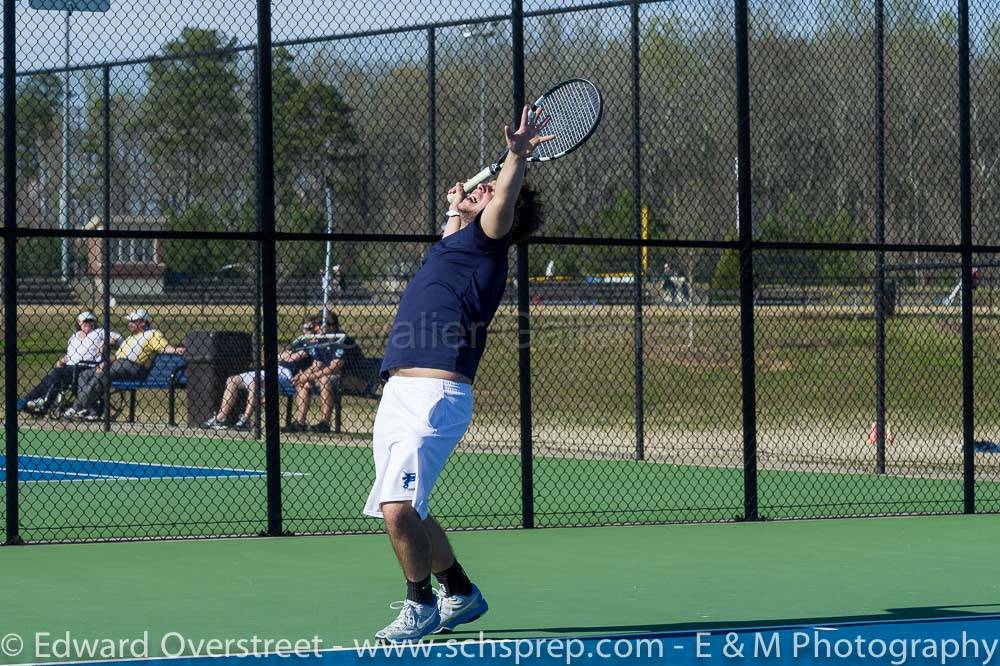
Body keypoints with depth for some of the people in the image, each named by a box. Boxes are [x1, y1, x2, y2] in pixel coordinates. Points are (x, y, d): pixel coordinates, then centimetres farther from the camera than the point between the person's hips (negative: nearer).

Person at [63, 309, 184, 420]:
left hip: (133, 367, -9)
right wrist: (104, 363, 7)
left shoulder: (152, 334, 8)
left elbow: (165, 348, -7)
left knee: (101, 376, -29)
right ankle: (91, 411, -16)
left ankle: (77, 408, -27)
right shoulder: (130, 338, 34)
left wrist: (175, 350, -29)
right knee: (85, 374, -3)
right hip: (117, 364, 9)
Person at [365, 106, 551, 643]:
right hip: (399, 392, 10)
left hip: (436, 395, -10)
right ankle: (461, 594, 33)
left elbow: (502, 205, -24)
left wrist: (518, 157, -38)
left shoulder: (485, 241, 1)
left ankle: (421, 605, -2)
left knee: (397, 507, -20)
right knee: (403, 513, 16)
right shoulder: (451, 243, 24)